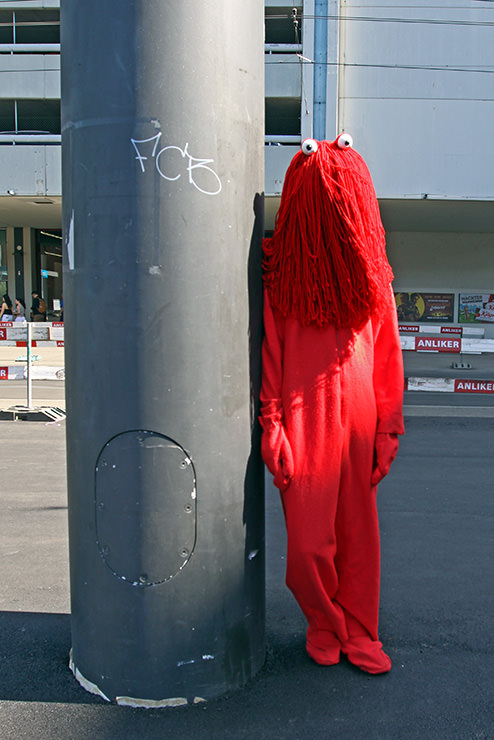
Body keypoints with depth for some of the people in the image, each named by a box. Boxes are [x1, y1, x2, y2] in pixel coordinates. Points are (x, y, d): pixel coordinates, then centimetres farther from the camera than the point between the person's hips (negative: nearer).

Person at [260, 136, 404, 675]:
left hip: (359, 418, 3)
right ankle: (325, 626, 31)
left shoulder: (370, 272, 5)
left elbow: (387, 359, 6)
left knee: (358, 532, 12)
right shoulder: (279, 271, -3)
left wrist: (387, 428, 4)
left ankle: (357, 631, 32)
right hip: (304, 421, -2)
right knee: (308, 540, 4)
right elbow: (270, 357, -3)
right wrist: (272, 427, -7)